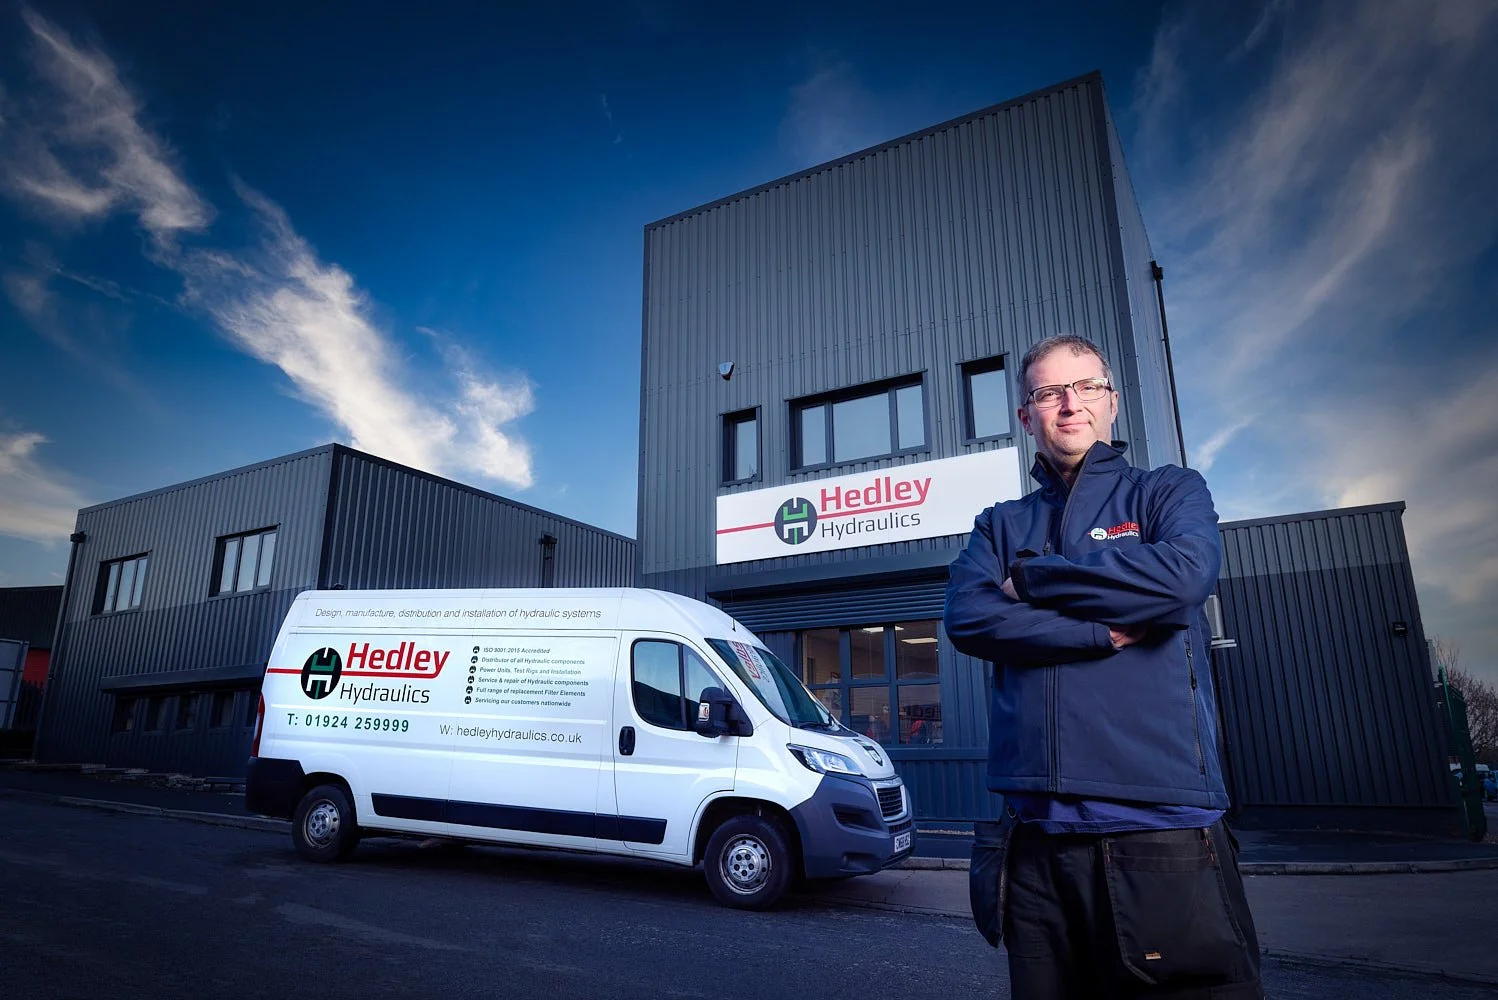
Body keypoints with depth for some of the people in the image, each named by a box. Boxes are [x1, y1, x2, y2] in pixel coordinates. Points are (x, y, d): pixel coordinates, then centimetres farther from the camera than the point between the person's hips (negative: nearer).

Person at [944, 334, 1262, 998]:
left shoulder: (1168, 491, 8)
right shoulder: (1000, 525, 14)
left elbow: (1185, 572, -14)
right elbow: (967, 618, -4)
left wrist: (1031, 578, -5)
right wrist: (1109, 631, -12)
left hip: (1162, 825, -2)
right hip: (1036, 830, 3)